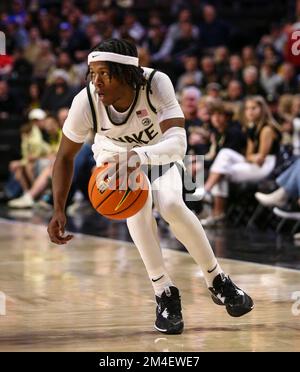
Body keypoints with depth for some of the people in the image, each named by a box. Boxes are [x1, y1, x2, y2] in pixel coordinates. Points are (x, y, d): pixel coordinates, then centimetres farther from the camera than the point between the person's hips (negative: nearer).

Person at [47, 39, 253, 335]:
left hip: (158, 153, 0)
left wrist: (139, 156, -65)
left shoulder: (157, 84, -36)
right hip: (113, 156, 0)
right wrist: (58, 210, -24)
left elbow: (178, 144, -46)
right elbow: (65, 156, -15)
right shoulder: (86, 102, -31)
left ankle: (217, 281, -2)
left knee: (171, 205, -27)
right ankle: (165, 294, -20)